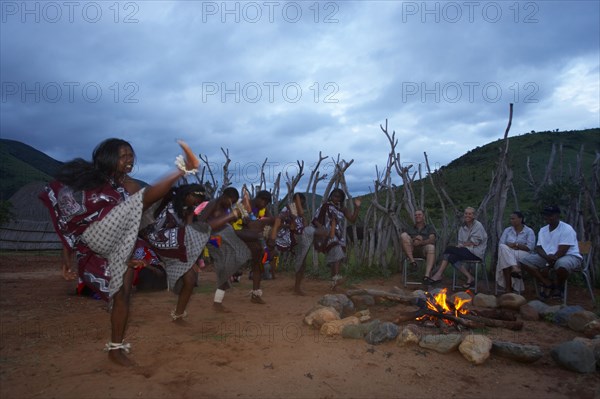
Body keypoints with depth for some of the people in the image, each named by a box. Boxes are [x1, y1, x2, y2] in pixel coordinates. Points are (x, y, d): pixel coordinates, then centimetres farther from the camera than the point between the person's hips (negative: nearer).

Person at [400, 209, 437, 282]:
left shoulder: (429, 227, 21)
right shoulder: (409, 228, 26)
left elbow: (432, 240, 1)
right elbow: (403, 238, 8)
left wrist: (420, 242, -19)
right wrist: (414, 239, -13)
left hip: (424, 249, -1)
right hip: (411, 251, 1)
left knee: (431, 247, -37)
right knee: (404, 235, -23)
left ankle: (427, 275, -50)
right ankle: (412, 260, -28)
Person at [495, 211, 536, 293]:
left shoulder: (529, 231, 5)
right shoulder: (507, 230, 17)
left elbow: (530, 247, -8)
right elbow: (500, 244, 4)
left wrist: (516, 245, -14)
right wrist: (510, 246, -14)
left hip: (522, 255, -3)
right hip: (507, 254, 4)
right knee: (503, 248, -34)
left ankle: (508, 287, -32)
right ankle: (515, 268, -46)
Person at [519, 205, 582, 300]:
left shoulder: (567, 229, -14)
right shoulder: (542, 230, 8)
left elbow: (562, 252, -21)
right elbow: (538, 248, 1)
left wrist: (548, 266, -25)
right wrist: (547, 257, -22)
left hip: (569, 256, -6)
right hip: (547, 257, 6)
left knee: (562, 264, -42)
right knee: (525, 261, -12)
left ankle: (558, 286, -7)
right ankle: (548, 284, -5)